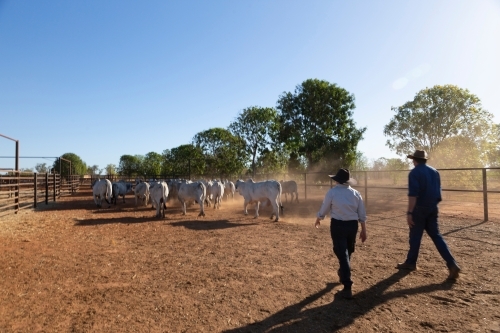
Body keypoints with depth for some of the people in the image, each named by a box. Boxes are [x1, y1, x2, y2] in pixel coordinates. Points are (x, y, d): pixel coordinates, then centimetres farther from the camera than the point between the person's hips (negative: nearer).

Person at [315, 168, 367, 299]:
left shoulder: (332, 192, -8)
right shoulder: (356, 193, 2)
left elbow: (323, 210, 0)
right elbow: (362, 215, 4)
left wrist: (318, 220, 19)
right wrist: (363, 230, 13)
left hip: (338, 225, -4)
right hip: (352, 225, 4)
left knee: (342, 254, -1)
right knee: (348, 252, 24)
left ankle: (347, 287, -4)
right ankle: (343, 273, 48)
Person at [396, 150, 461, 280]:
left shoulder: (414, 173, -12)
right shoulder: (434, 171, 10)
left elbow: (413, 194, -21)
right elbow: (438, 192, 17)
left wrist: (409, 212, -20)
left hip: (419, 209, -7)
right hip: (433, 208, 7)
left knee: (415, 236, 6)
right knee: (436, 236, 11)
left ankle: (410, 263, 20)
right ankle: (452, 264, 2)